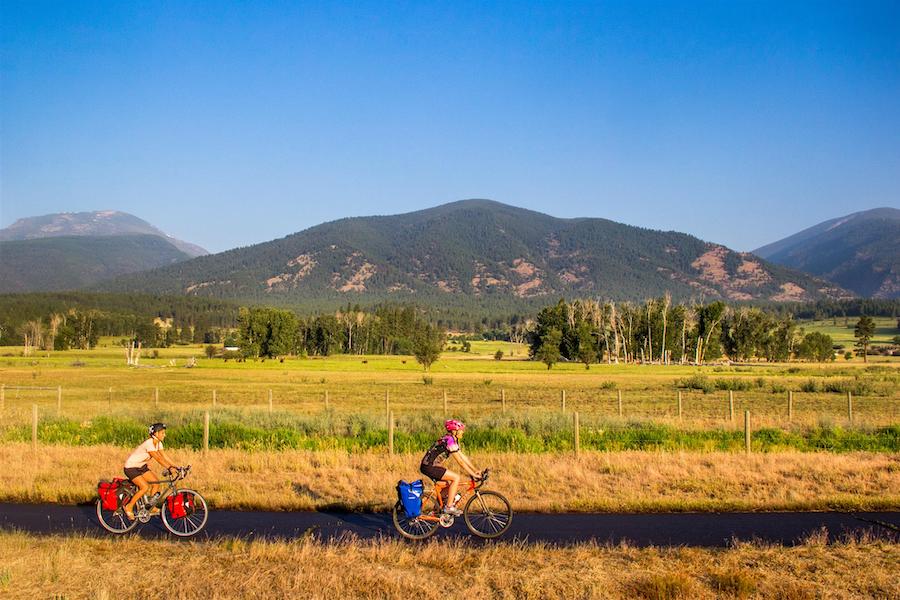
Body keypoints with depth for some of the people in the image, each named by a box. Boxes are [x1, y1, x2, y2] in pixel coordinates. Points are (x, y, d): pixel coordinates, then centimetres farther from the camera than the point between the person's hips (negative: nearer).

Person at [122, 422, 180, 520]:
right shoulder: (149, 443, -29)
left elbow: (164, 458, -3)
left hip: (141, 466, 9)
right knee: (145, 487, -21)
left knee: (156, 482, -3)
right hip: (131, 467, -9)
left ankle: (152, 508, 10)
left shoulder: (158, 443, -3)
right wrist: (170, 468, -41)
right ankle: (129, 507, -2)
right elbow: (158, 458, -34)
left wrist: (177, 467, -12)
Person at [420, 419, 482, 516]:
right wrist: (473, 475, -15)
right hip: (428, 467, -10)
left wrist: (476, 471, 12)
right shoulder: (449, 440, -17)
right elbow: (460, 461, -18)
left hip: (431, 465, 10)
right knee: (456, 478, -12)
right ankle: (449, 507, -7)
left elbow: (463, 457, 16)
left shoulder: (454, 440, 13)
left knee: (448, 481, 21)